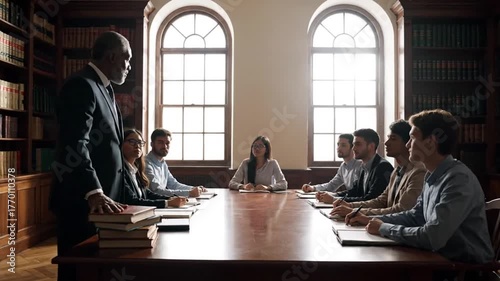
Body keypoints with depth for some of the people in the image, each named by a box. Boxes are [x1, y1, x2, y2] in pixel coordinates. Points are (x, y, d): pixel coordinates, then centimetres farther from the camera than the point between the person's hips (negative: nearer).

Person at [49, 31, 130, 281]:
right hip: (81, 199, -9)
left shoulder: (101, 88, 17)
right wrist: (93, 192, -35)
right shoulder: (81, 85, -14)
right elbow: (75, 145, -26)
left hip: (101, 196, 9)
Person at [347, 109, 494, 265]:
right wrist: (371, 220, 4)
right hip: (443, 257, 7)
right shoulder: (433, 176, 3)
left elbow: (431, 238, -31)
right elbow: (415, 216, 15)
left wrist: (384, 228, -17)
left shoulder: (459, 179, -25)